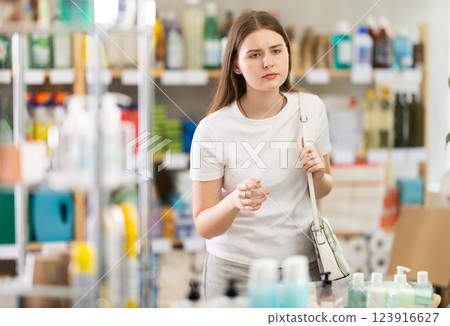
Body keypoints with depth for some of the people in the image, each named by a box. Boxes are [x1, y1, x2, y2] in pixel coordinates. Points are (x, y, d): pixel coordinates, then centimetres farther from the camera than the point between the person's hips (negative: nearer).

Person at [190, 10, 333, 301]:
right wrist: (235, 201, -31)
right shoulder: (213, 129, -15)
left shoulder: (311, 108, -2)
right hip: (235, 269, -3)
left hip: (303, 263, 3)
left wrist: (319, 176, -11)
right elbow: (204, 226, -11)